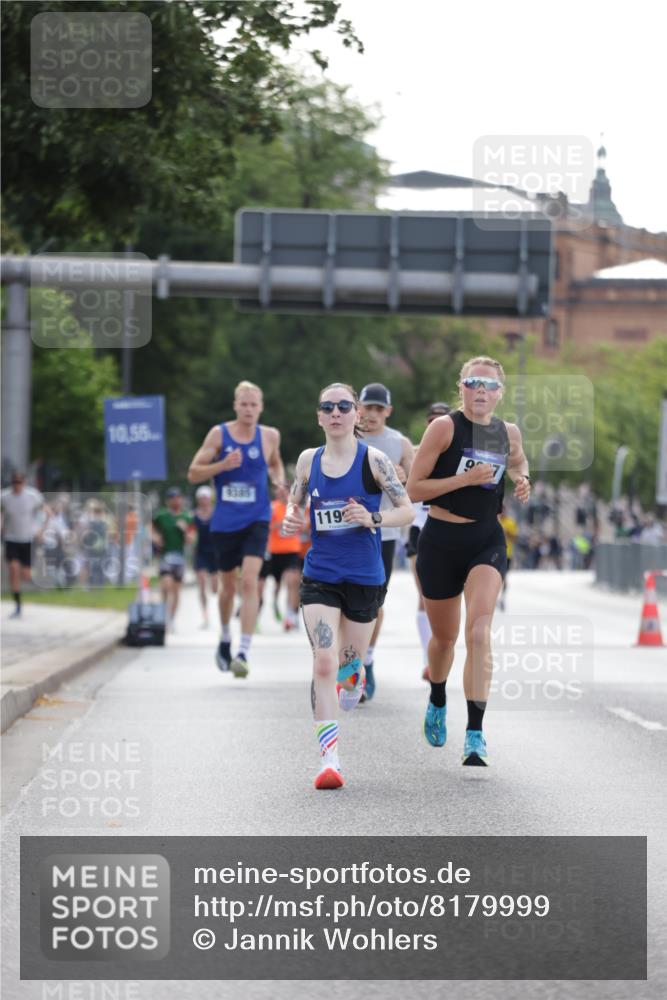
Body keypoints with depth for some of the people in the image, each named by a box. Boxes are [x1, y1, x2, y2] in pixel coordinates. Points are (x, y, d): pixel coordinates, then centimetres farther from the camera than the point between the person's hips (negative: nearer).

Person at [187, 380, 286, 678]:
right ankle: (225, 640, 41)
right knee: (228, 585, 14)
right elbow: (193, 473, -2)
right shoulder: (219, 434, -3)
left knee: (250, 581, -19)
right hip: (225, 522, 1)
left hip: (256, 520, -1)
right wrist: (222, 465, -19)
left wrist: (279, 482, 1)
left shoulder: (269, 436, 1)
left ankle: (243, 653, -22)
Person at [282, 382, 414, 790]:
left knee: (350, 662, 14)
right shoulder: (308, 460, 3)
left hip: (364, 577, -1)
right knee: (324, 662, -15)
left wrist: (373, 519, -22)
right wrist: (292, 521, -5)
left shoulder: (373, 459, -6)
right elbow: (296, 504, 18)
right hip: (319, 576, 1)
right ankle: (329, 759, -17)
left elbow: (407, 510, -4)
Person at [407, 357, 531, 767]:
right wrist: (465, 478, -19)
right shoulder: (444, 427, -9)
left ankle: (476, 734, -21)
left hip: (487, 541, 1)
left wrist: (522, 480, 6)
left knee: (479, 632, -18)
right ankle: (437, 703, 47)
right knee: (444, 637, 14)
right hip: (442, 540, -1)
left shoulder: (509, 432, 4)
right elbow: (413, 488, -10)